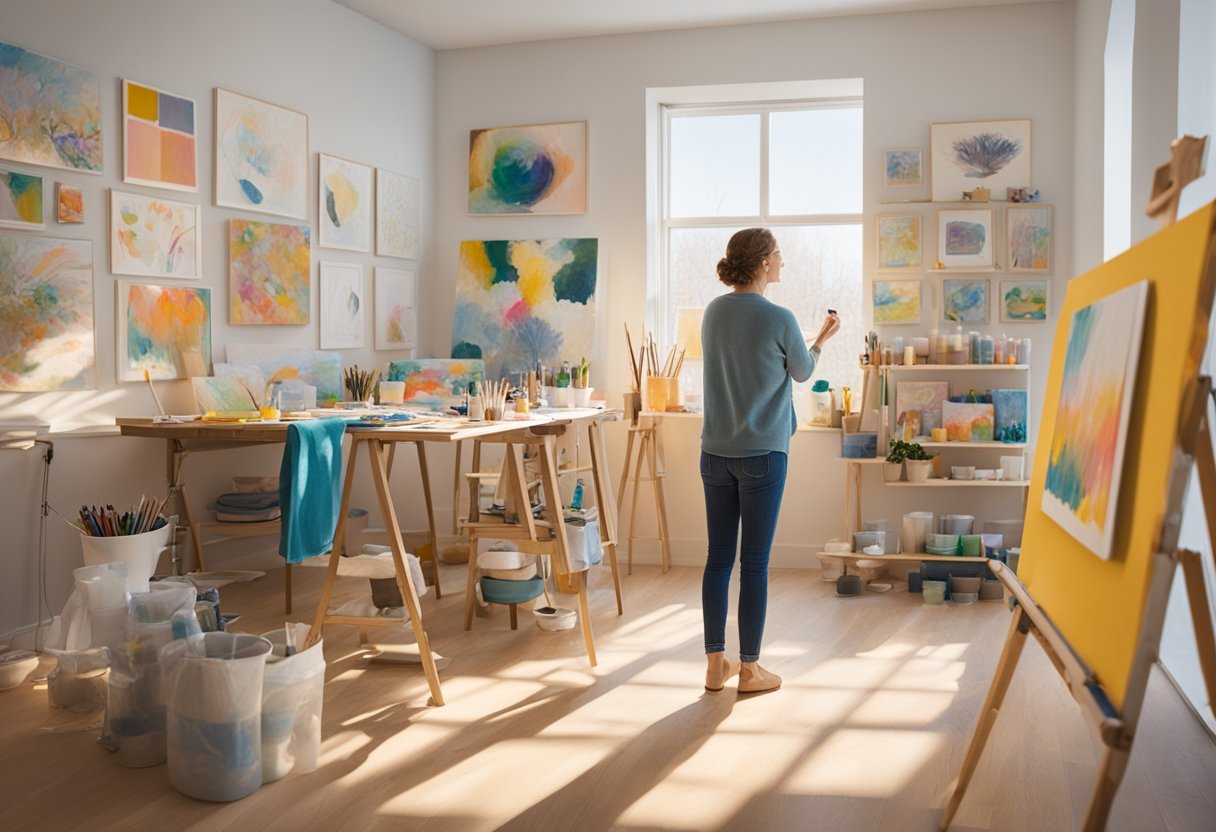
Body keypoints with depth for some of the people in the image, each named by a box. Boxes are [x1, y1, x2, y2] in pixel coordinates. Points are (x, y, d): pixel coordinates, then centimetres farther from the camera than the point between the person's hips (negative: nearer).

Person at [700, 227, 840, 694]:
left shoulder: (713, 312, 5)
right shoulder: (779, 319, -11)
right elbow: (802, 373, 6)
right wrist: (822, 339, 25)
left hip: (715, 453, 5)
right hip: (762, 455, -5)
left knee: (718, 558, 9)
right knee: (754, 563, 3)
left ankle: (715, 664, 17)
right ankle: (749, 670, 13)